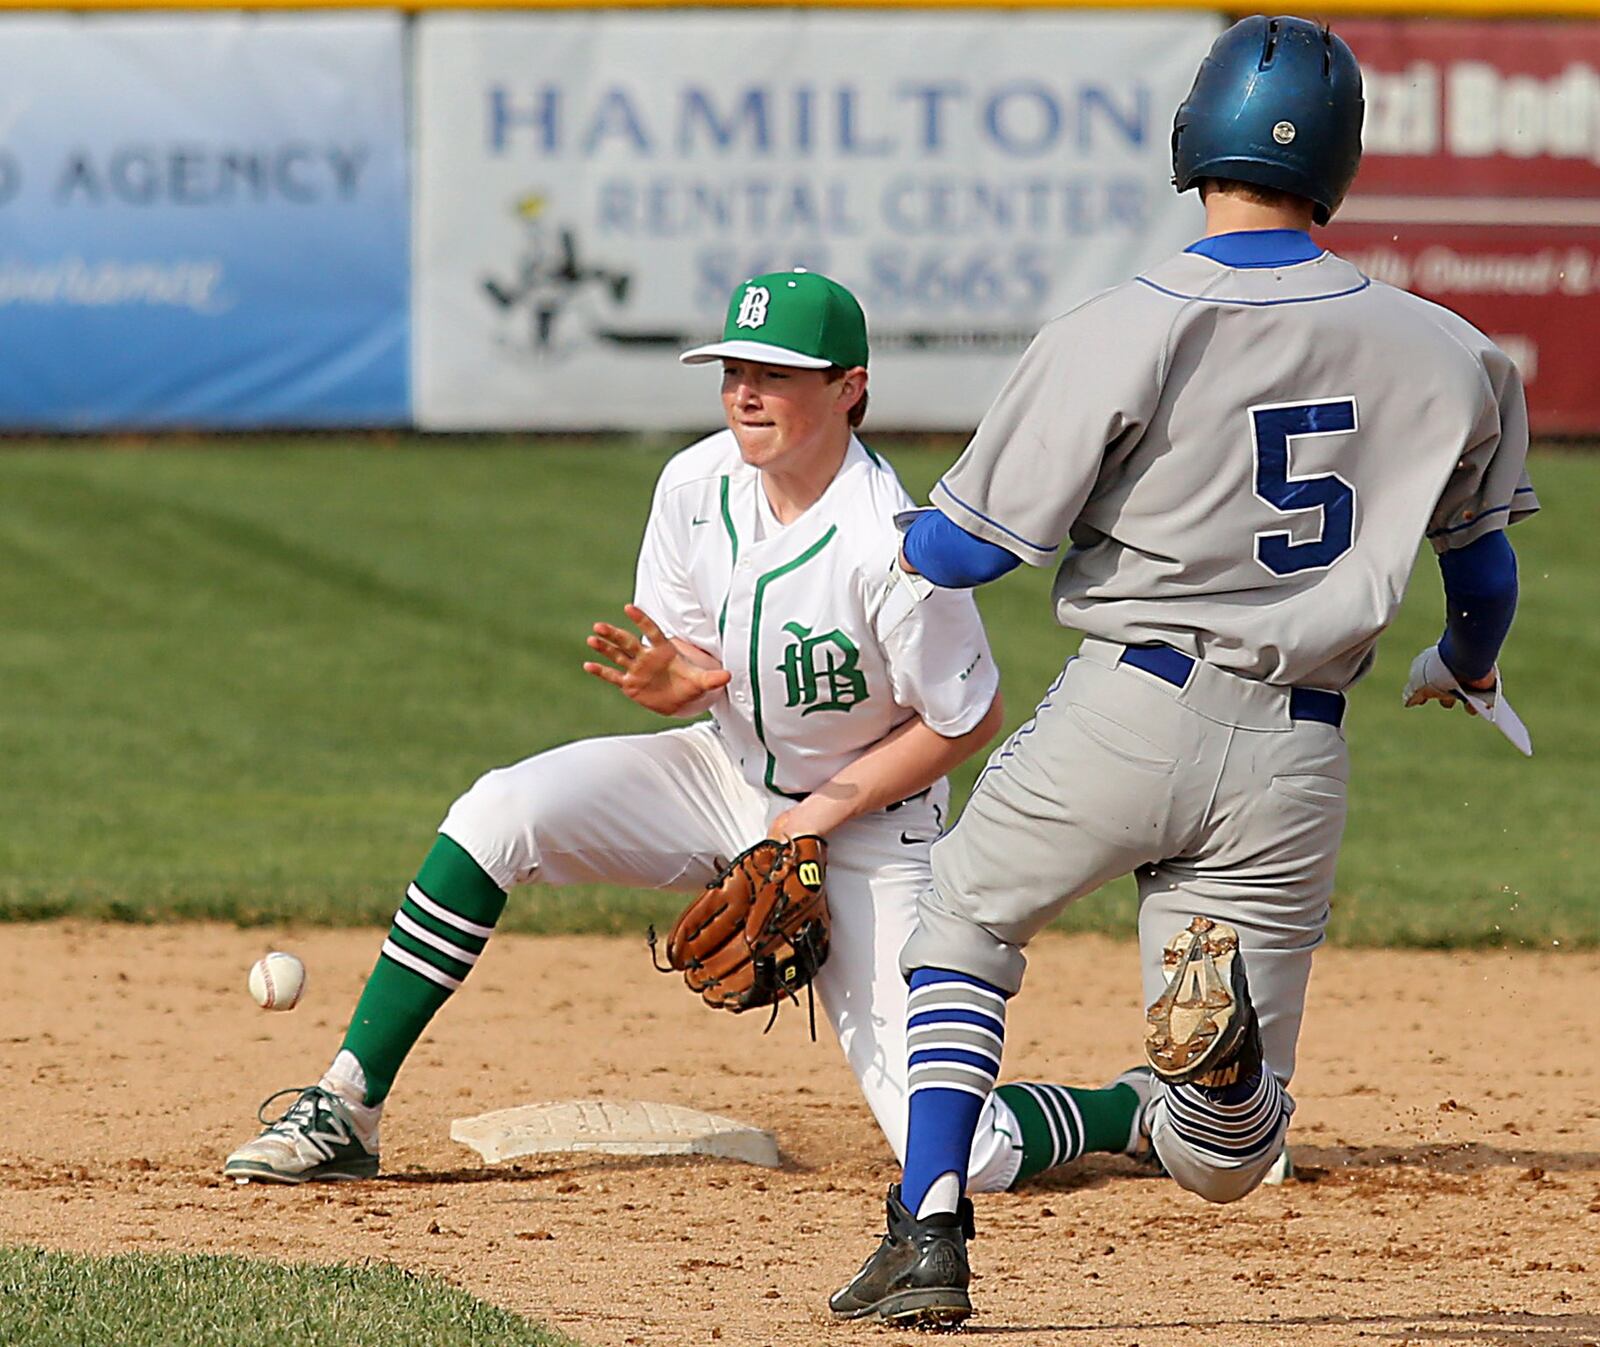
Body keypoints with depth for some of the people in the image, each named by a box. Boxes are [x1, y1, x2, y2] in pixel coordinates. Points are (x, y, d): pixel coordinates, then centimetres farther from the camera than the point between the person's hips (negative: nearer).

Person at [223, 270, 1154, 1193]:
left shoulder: (890, 549, -28)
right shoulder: (697, 485, -11)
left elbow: (970, 720, -15)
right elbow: (689, 673, 1)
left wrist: (822, 815, -18)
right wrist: (670, 680, -23)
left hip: (867, 823, -5)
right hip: (729, 773, 5)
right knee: (499, 814, -19)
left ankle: (1138, 1112, 18)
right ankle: (347, 1115, -13)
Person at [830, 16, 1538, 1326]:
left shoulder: (1116, 334, -9)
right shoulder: (1445, 355, 3)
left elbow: (969, 547, -5)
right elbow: (1485, 567, 17)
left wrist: (903, 540, 20)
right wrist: (1462, 667, 40)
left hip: (1128, 714, -2)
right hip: (1298, 757, 2)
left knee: (966, 923, 28)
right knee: (1224, 1162, 9)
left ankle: (930, 1235, 8)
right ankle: (1228, 1043, -29)